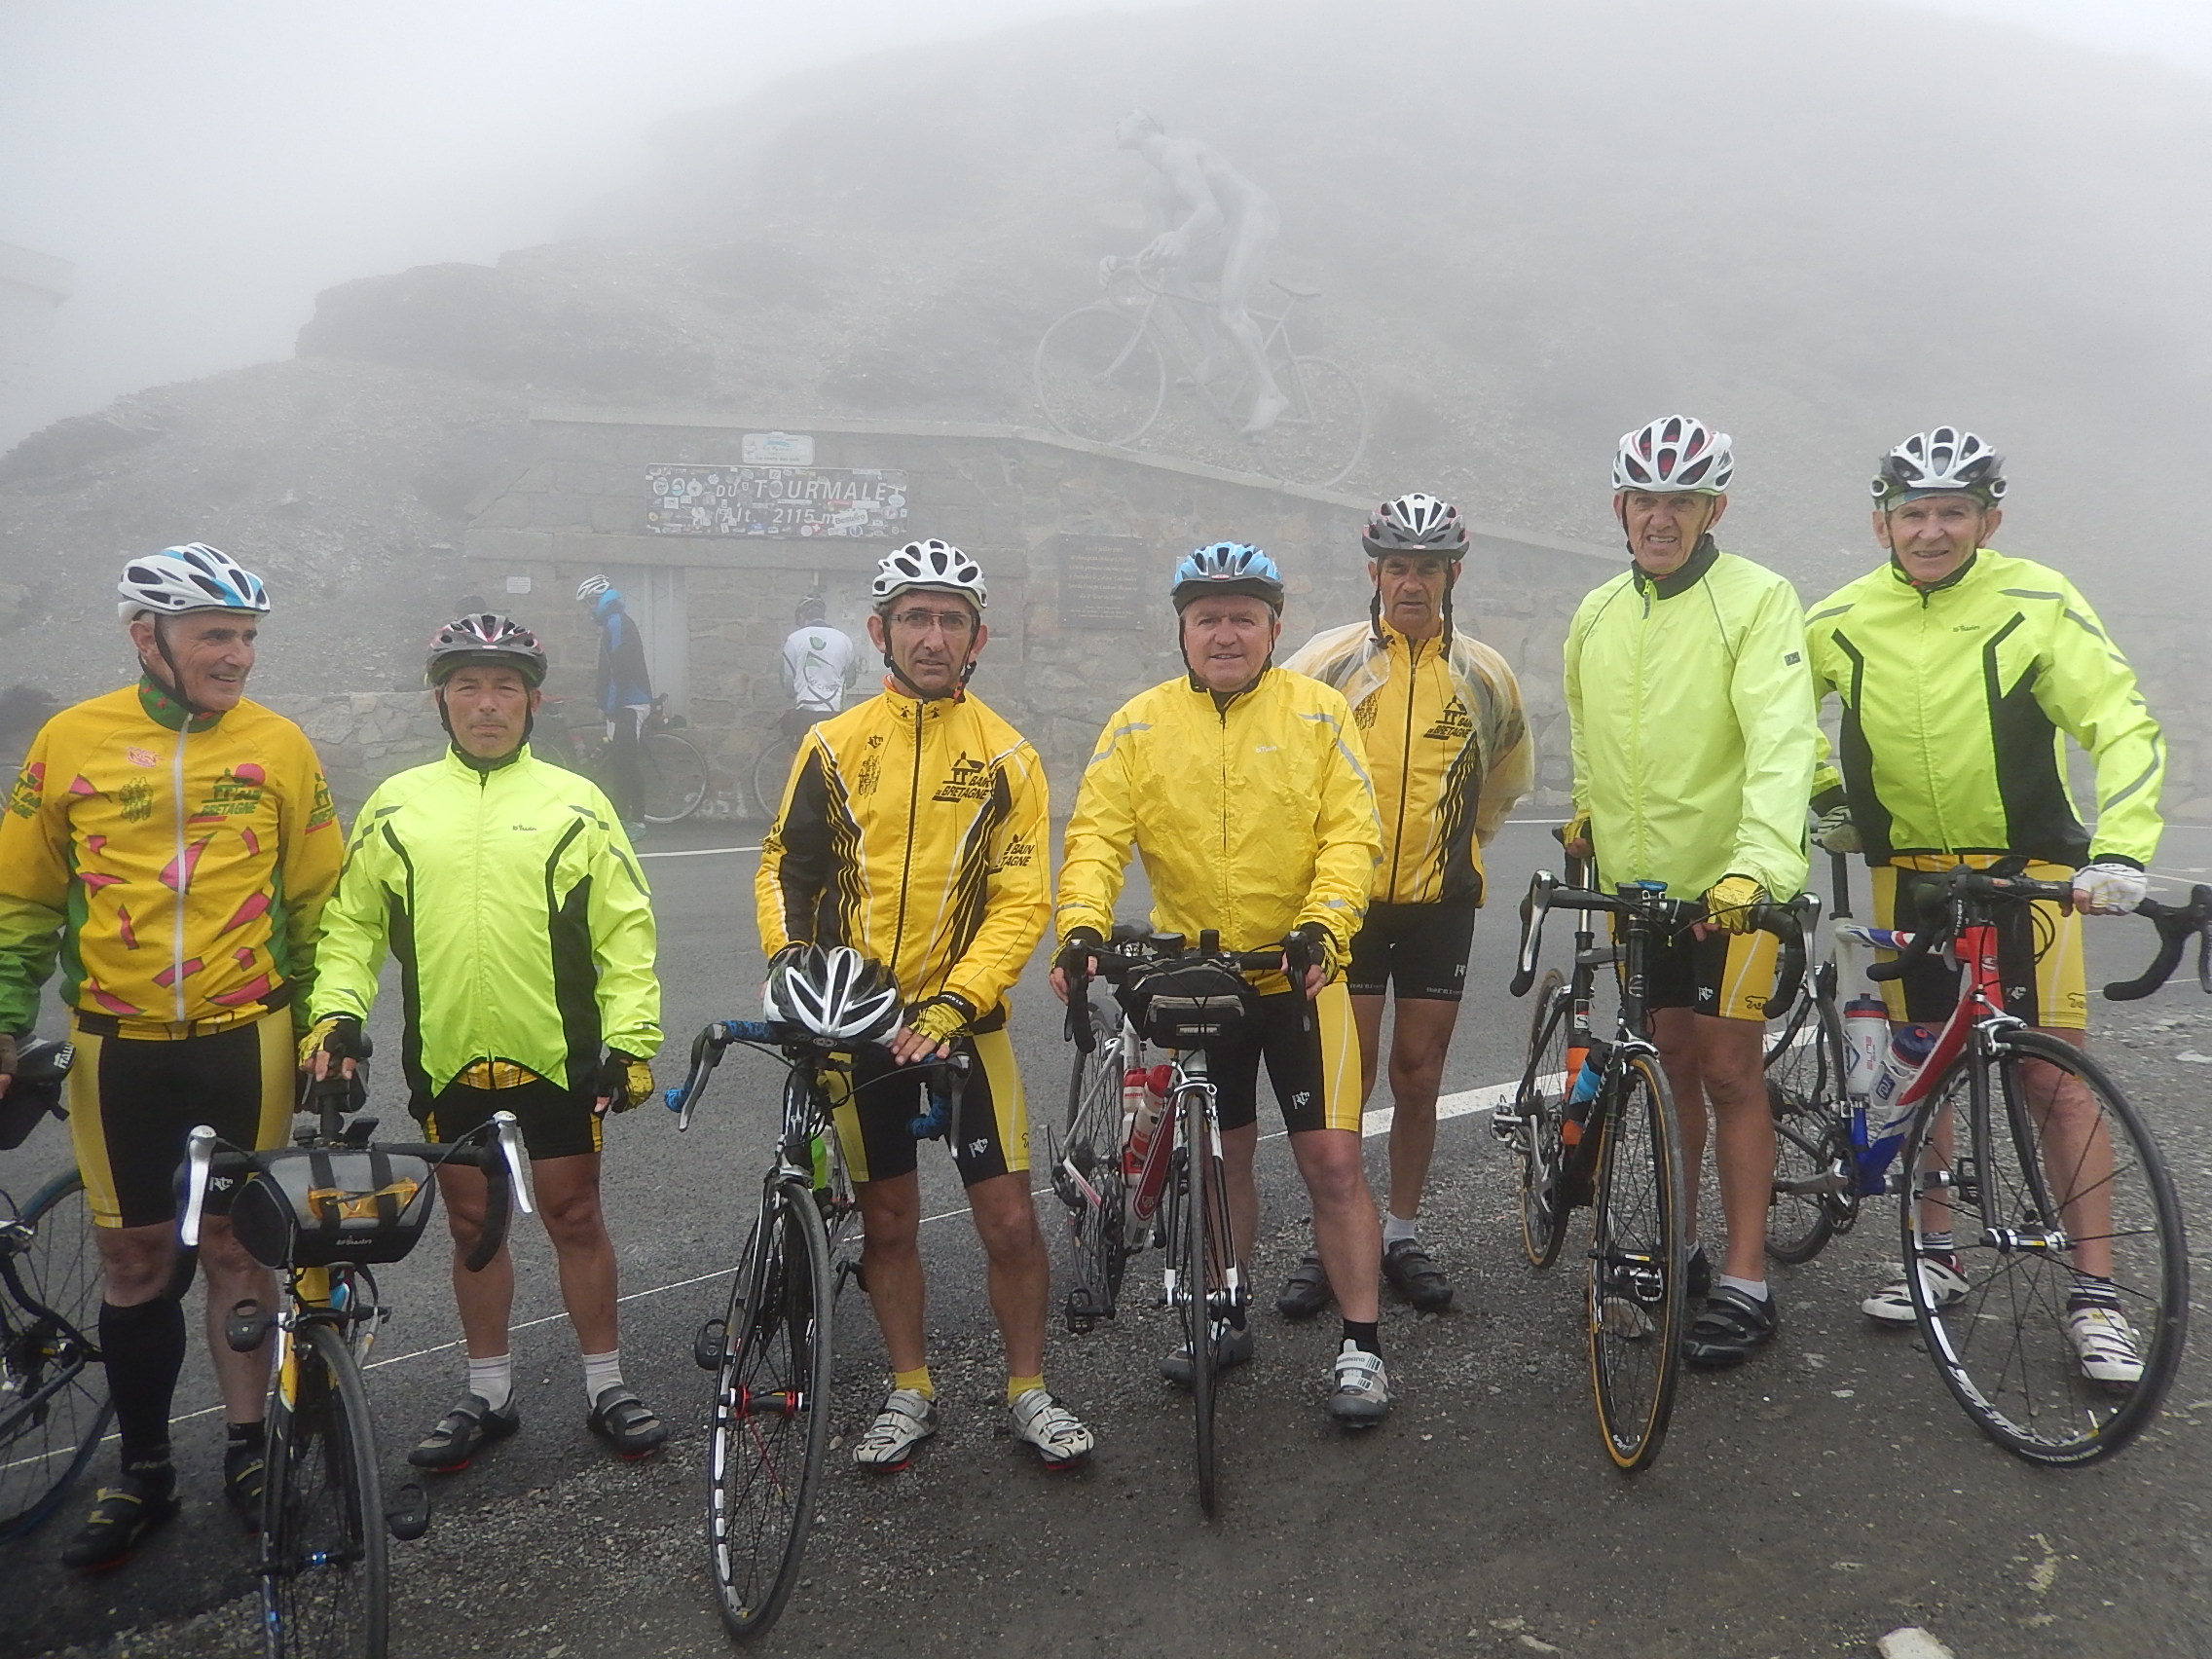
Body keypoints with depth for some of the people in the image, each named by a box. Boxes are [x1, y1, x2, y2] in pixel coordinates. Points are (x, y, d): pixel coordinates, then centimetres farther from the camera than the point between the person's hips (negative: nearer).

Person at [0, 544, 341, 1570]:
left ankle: (246, 1450, 24)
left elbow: (315, 903, 6)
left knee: (237, 1247, 8)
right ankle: (143, 1474, 25)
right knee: (135, 1260, 9)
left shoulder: (280, 745, -1)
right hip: (118, 1050, 1)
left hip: (245, 1040, 0)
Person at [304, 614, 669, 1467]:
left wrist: (631, 1039, -8)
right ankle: (488, 1393, 29)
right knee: (473, 1225, 14)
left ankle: (606, 1387, 23)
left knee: (574, 1217, 8)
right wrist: (335, 1013, -4)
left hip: (558, 1058, -2)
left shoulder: (575, 804, -1)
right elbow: (351, 923, 10)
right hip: (446, 1062, 2)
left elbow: (626, 932, -2)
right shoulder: (396, 806, 5)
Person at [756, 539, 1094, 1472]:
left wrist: (953, 1003, -18)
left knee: (1009, 1219, -1)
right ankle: (911, 1394, 30)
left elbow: (1021, 902, -7)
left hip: (962, 1020, -1)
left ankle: (1028, 1393, 20)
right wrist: (788, 954, -11)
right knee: (888, 1220, 12)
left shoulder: (1006, 757, -4)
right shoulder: (834, 747, -1)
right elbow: (784, 865, 7)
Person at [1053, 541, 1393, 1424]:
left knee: (1332, 1159, -4)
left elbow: (1351, 833, -10)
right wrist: (1081, 927, -24)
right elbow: (1096, 838, -7)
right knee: (1221, 1155, 15)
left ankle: (1360, 1345, 10)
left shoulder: (1318, 713, -4)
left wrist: (1321, 926, -25)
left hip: (1299, 975, -2)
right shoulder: (1138, 725, -1)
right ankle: (1225, 1319, 32)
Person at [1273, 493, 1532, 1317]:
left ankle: (1402, 1234, 23)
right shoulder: (1328, 660, -3)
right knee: (1346, 1076, -1)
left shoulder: (1484, 675, 3)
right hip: (1345, 898, -2)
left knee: (1419, 1076, 8)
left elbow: (1507, 778, 21)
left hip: (1439, 902, 2)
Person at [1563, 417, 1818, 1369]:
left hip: (1733, 879, -5)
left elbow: (1780, 738, -25)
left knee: (1730, 1071, -3)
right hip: (1637, 877, 6)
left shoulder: (1758, 600, -12)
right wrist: (1586, 811, 16)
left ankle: (1745, 1288, 7)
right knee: (1675, 1063, 15)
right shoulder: (1595, 617, 7)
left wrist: (1758, 863, -36)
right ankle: (1680, 1247, 28)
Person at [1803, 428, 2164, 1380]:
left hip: (2025, 868, -3)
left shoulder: (2035, 604, -13)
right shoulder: (1841, 620, -4)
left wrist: (2118, 852, -28)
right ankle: (1935, 1255, 24)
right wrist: (1824, 797, 4)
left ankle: (2094, 1295, 4)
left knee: (2057, 1074, -5)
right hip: (1907, 871, 3)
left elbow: (2124, 728, -17)